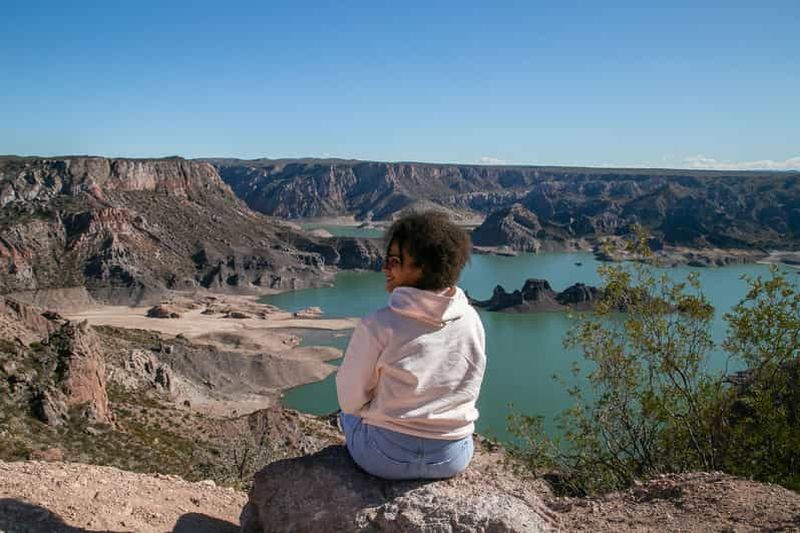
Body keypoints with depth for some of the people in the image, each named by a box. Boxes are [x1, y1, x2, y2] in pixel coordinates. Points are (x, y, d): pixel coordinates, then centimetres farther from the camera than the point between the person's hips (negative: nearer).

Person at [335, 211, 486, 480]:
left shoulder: (377, 326, -22)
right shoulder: (472, 321, -9)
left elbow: (350, 401, -10)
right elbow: (465, 395, 4)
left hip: (387, 459, -3)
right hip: (454, 459, 4)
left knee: (348, 414, 29)